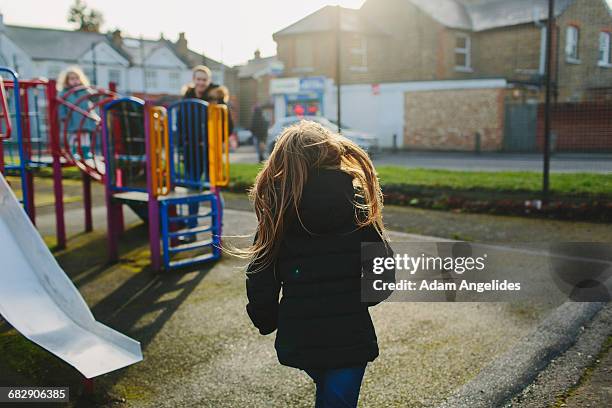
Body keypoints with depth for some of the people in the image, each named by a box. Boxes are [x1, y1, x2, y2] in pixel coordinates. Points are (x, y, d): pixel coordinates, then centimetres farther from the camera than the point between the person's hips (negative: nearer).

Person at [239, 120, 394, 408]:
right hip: (350, 338, -2)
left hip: (297, 339, 2)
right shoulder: (358, 206, -11)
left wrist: (266, 324, 12)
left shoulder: (276, 212, -10)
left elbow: (260, 284, -6)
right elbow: (384, 278, -8)